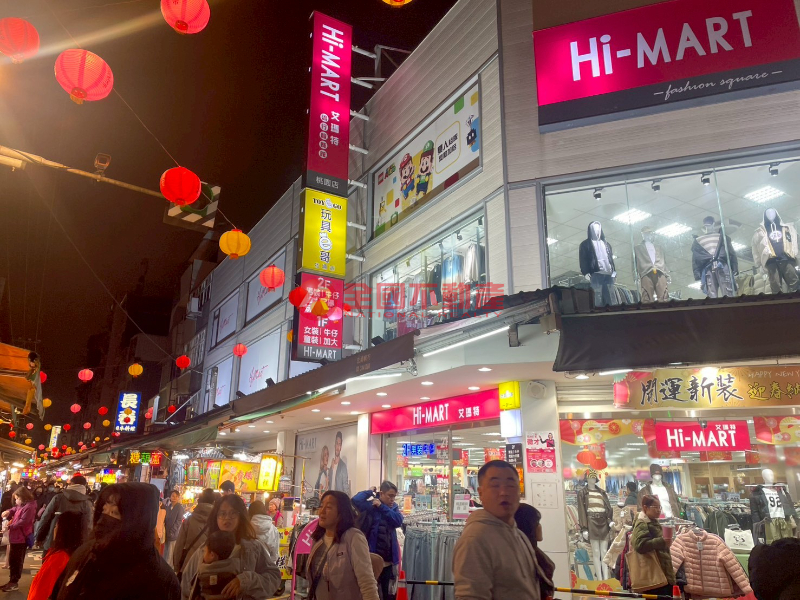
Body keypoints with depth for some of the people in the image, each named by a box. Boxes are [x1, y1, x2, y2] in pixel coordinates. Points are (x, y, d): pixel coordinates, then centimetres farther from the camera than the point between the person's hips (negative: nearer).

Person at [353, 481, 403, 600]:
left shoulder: (394, 507, 8)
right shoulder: (370, 506, -8)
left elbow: (399, 521, -11)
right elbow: (355, 500, -28)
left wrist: (382, 507, -14)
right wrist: (369, 492, -12)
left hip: (388, 559, 5)